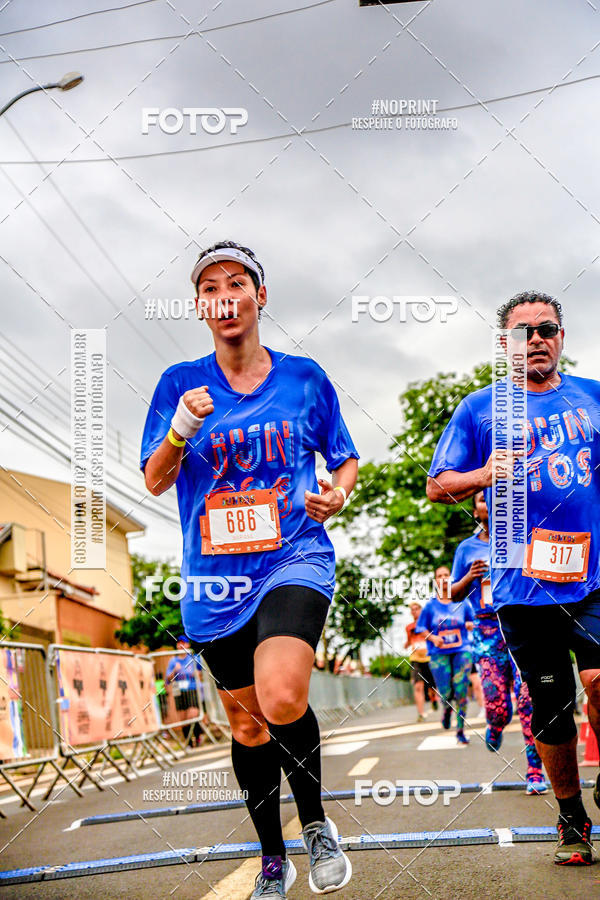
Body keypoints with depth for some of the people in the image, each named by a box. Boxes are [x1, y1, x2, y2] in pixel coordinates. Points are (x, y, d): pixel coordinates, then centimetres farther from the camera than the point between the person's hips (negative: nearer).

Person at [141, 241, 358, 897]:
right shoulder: (180, 382, 4)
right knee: (246, 721, 14)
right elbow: (154, 480, 1)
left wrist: (337, 493, -8)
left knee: (281, 697, -28)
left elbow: (345, 458, 14)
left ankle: (316, 823, 0)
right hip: (215, 579, 3)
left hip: (295, 559, -2)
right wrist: (181, 428, -17)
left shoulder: (304, 377, 4)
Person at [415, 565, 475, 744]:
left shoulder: (462, 602, 5)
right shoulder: (431, 605, 4)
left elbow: (472, 623, 14)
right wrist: (433, 638, -11)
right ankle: (447, 710, 30)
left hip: (461, 651, 0)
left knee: (461, 691, -7)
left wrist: (470, 625, -8)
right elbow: (421, 629, 7)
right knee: (445, 694, -7)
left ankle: (461, 730, 6)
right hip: (439, 654, 0)